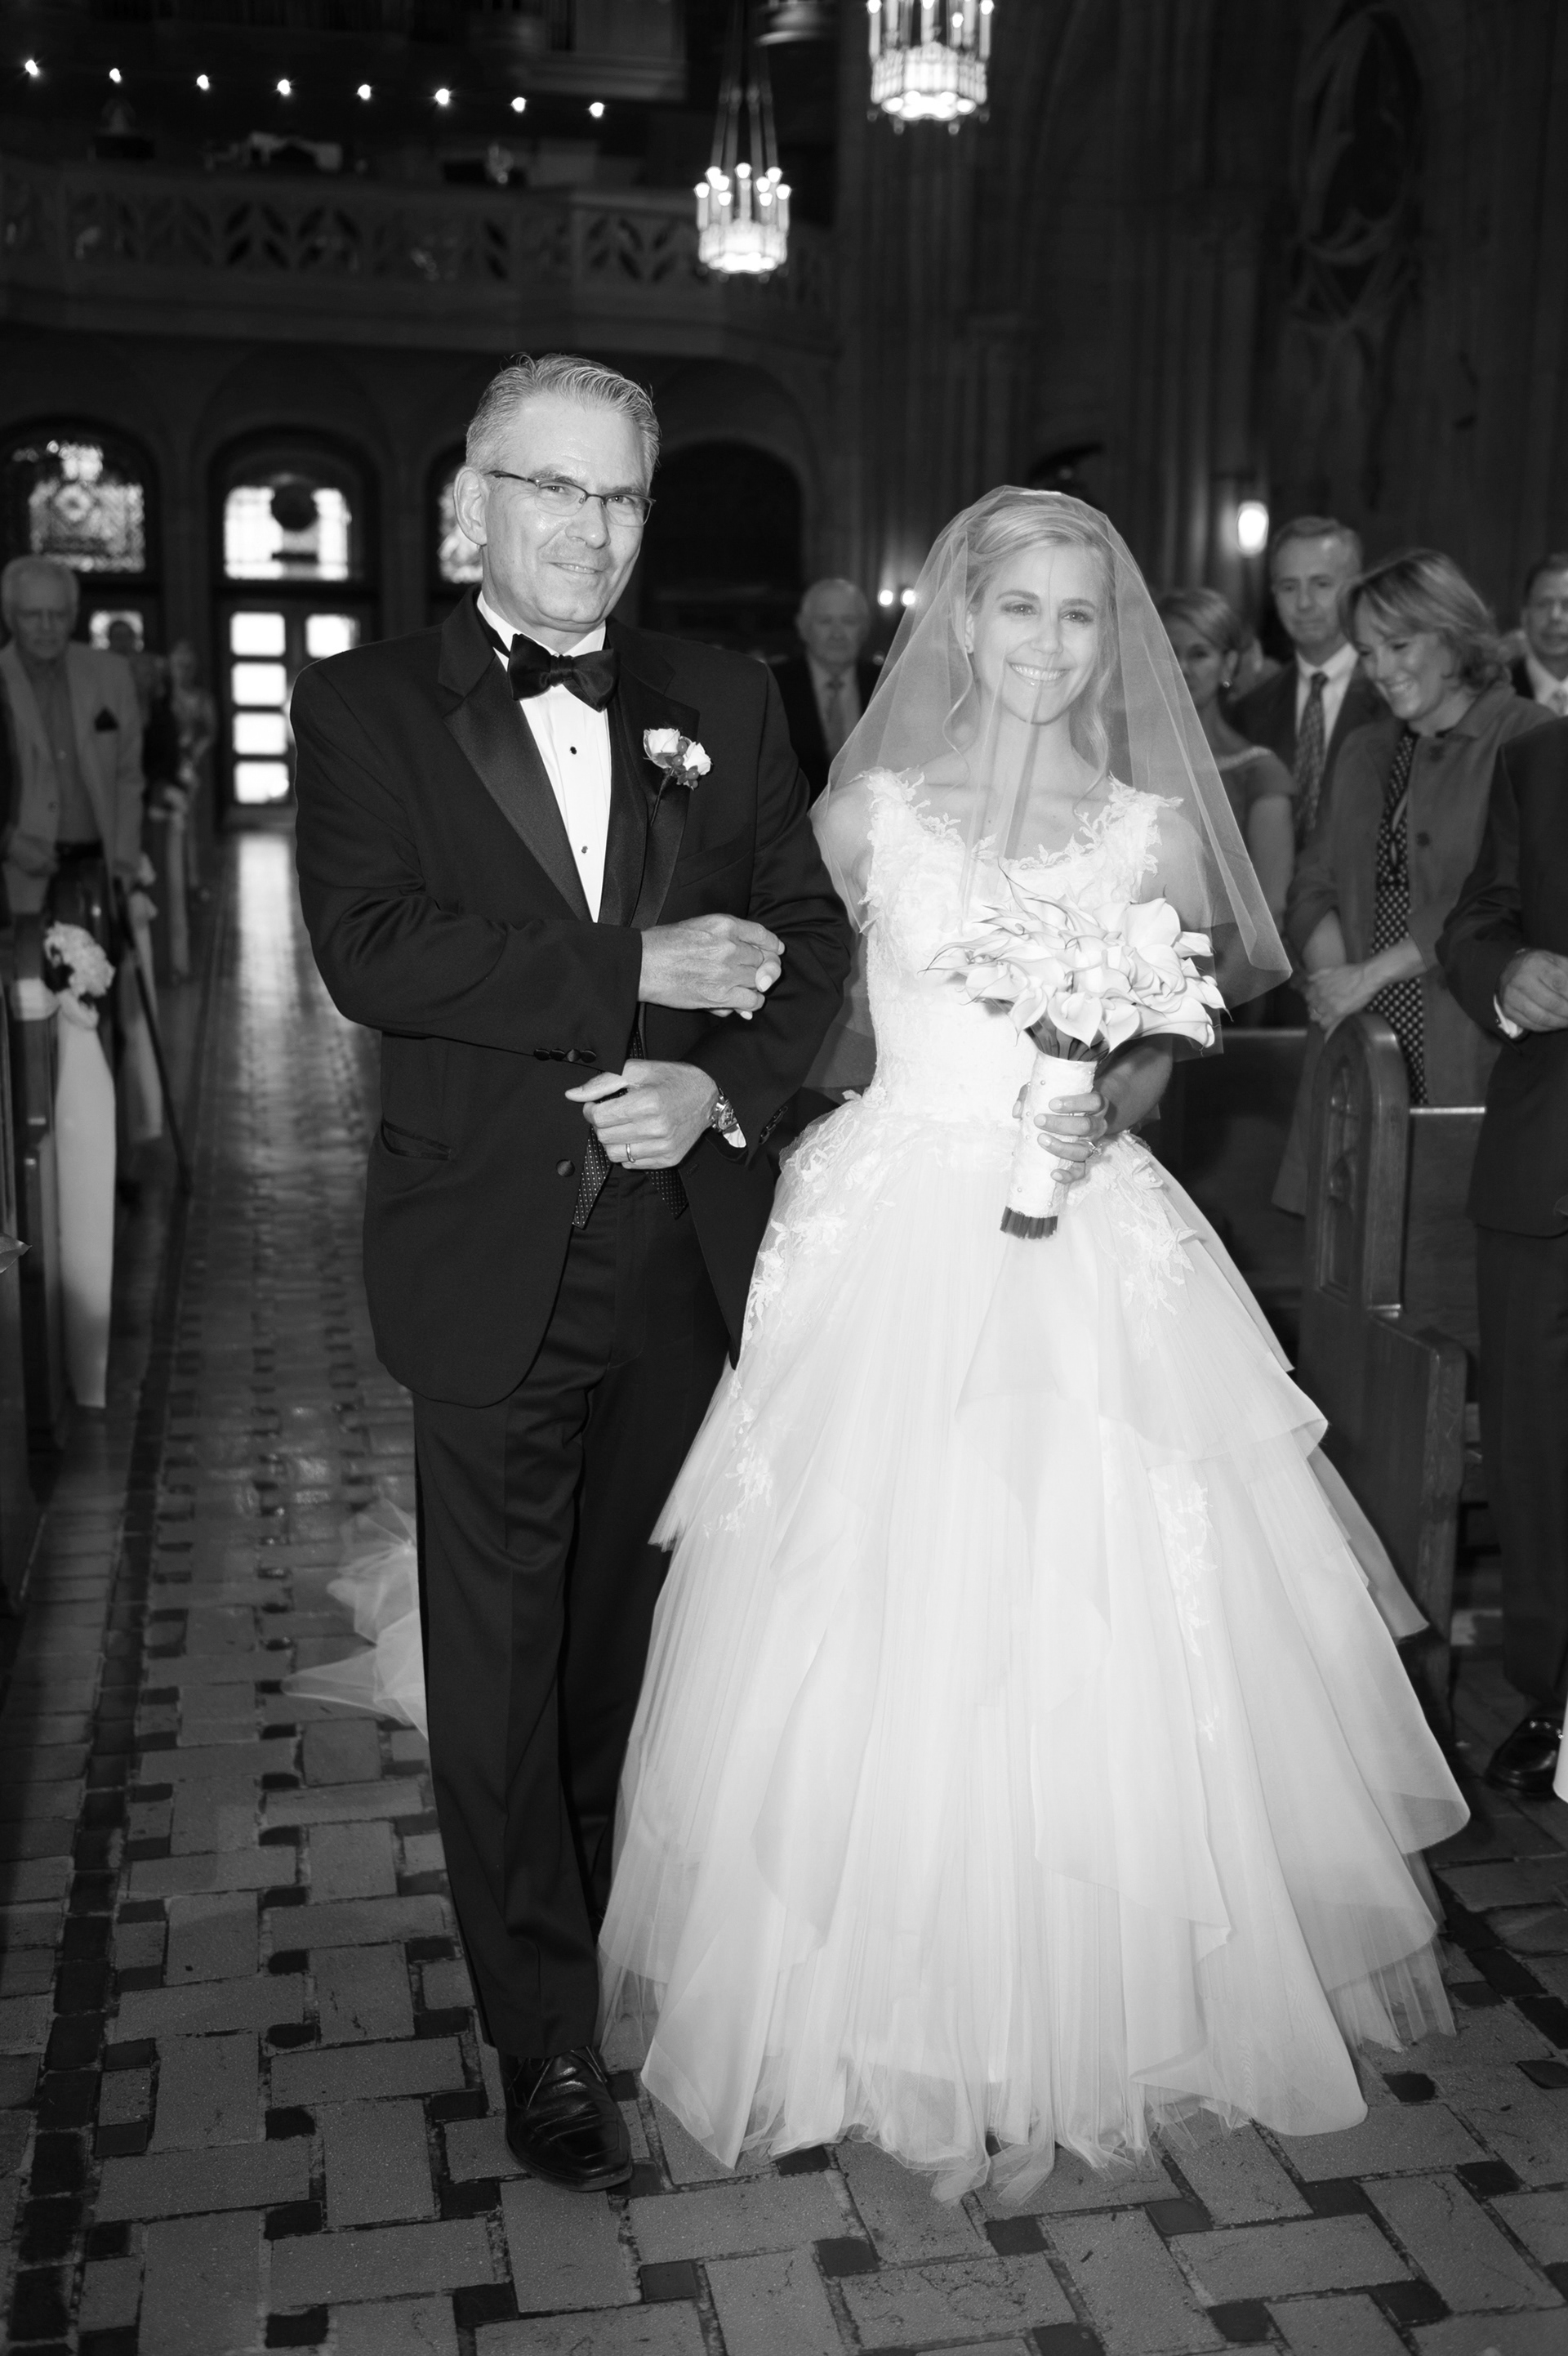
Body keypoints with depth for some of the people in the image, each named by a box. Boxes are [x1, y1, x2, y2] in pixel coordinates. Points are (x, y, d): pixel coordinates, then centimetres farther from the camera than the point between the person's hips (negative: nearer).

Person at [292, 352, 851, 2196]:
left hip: (687, 1247, 3)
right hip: (492, 1263, -3)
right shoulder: (363, 708, -3)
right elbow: (370, 950, -17)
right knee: (500, 1665, 6)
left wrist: (724, 1086, -14)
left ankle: (618, 1936, 42)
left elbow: (811, 932, 4)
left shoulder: (724, 704, 7)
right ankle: (546, 2036, 23)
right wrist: (635, 969, -20)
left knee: (634, 1641, 19)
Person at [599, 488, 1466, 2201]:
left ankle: (1086, 2010, 23)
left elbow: (1164, 1049, 7)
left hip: (1091, 1251, 1)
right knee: (892, 1630, 2)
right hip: (896, 1242, 0)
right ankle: (911, 2027, 22)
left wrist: (1106, 1111, -10)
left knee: (1093, 1638, 2)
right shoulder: (866, 811, 5)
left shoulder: (1154, 828, 6)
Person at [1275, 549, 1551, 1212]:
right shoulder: (1364, 752, 19)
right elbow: (1314, 885, 14)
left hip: (1472, 1054, -5)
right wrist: (1334, 974, -5)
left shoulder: (1527, 739, -3)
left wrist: (1373, 973, -11)